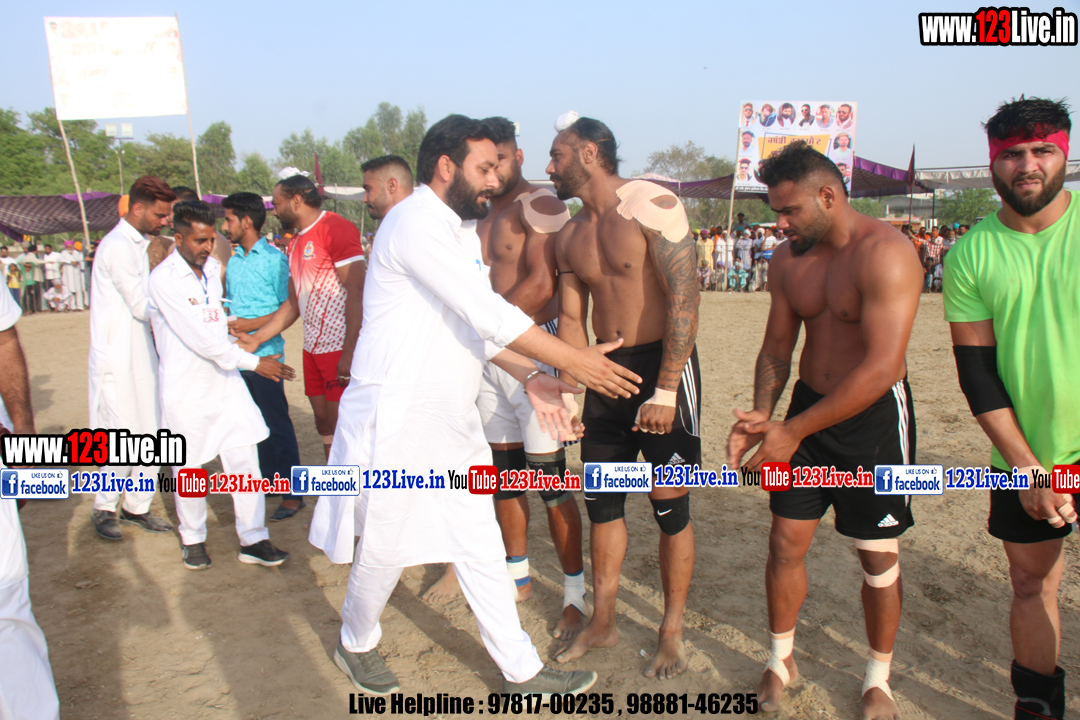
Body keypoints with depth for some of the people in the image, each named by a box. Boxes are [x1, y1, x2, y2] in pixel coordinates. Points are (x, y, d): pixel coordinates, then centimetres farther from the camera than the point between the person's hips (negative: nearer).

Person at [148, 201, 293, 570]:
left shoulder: (212, 268, 7)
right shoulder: (164, 279, -16)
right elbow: (200, 338, -20)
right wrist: (253, 362, -19)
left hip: (224, 379, 6)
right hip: (186, 387, -6)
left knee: (244, 457, 3)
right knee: (189, 469, 9)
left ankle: (253, 540, 11)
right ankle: (192, 539, 29)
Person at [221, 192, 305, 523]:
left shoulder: (274, 259, -6)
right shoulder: (233, 262, 15)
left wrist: (251, 325, -17)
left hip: (265, 355, -7)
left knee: (276, 425, -3)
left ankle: (292, 493, 4)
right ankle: (267, 480, 26)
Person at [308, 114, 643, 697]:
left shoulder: (462, 231, 13)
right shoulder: (415, 223, -18)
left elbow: (480, 324, 13)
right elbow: (489, 315, -24)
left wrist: (531, 377, -1)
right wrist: (576, 361, -19)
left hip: (452, 421, 9)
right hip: (396, 420, -9)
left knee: (481, 547, 12)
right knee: (384, 550, 11)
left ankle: (521, 671, 24)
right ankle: (356, 645, 38)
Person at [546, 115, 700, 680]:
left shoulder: (651, 205, -13)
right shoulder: (570, 236, 9)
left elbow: (684, 298, -18)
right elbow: (571, 318, 12)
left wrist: (665, 391, -22)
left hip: (663, 365, -7)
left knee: (669, 504, 3)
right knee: (601, 500, 12)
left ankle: (672, 632, 21)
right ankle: (602, 622, 29)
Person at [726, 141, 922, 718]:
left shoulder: (886, 253, -21)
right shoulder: (787, 259, 1)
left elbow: (880, 369, -27)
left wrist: (794, 432, -25)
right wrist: (761, 416, -11)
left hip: (875, 417, -5)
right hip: (809, 408, 5)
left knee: (879, 559, 9)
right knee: (785, 543, 7)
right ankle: (781, 658, 30)